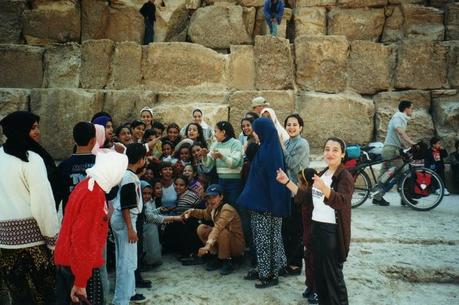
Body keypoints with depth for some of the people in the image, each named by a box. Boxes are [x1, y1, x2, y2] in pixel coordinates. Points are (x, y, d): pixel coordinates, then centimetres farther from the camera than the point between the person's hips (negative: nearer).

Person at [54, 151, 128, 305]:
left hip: (66, 260, 9)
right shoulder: (95, 194, -21)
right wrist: (80, 281, -21)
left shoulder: (86, 185, 7)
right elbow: (83, 239, -24)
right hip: (80, 264, -9)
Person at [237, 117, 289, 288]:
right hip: (261, 201, 10)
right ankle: (264, 270, 27)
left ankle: (271, 274, 13)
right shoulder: (266, 148, 9)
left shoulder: (268, 151, -20)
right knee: (262, 236, 16)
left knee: (266, 237, 1)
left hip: (266, 203, -9)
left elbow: (272, 179, -23)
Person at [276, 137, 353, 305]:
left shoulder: (345, 176, -13)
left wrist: (324, 188, -48)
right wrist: (287, 182, 5)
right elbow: (306, 197, 13)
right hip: (317, 227, 8)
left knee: (333, 275, 2)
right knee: (319, 272, 17)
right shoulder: (321, 174, 11)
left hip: (333, 231, -7)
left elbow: (341, 202, -30)